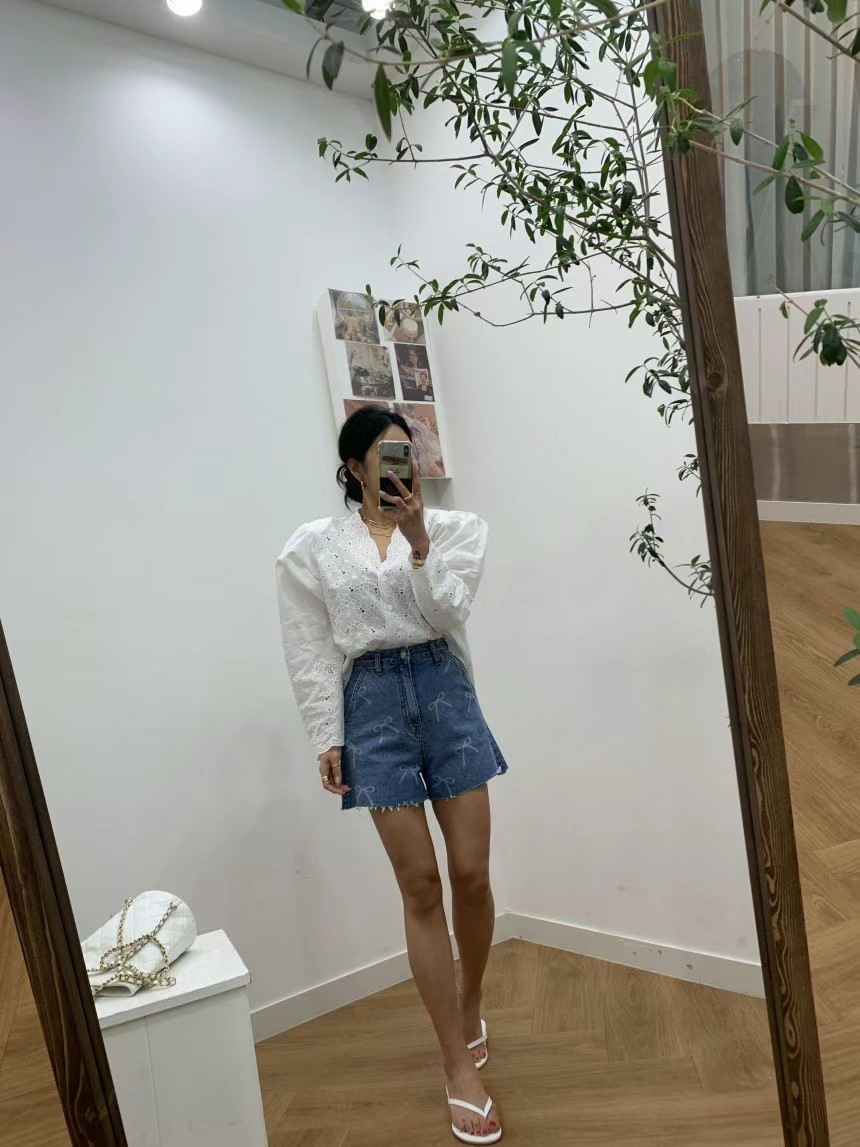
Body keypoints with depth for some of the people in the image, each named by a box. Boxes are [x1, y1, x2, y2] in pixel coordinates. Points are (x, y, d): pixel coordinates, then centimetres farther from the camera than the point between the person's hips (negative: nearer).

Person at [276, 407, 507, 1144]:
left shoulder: (452, 528, 6)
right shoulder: (311, 548, 3)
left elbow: (449, 614, -6)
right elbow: (310, 654, 1)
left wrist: (419, 542, -16)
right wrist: (327, 738, -4)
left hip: (444, 693, 2)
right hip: (373, 705, -1)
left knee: (472, 876, 6)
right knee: (421, 886, 3)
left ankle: (469, 1009, 37)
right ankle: (461, 1069, 18)